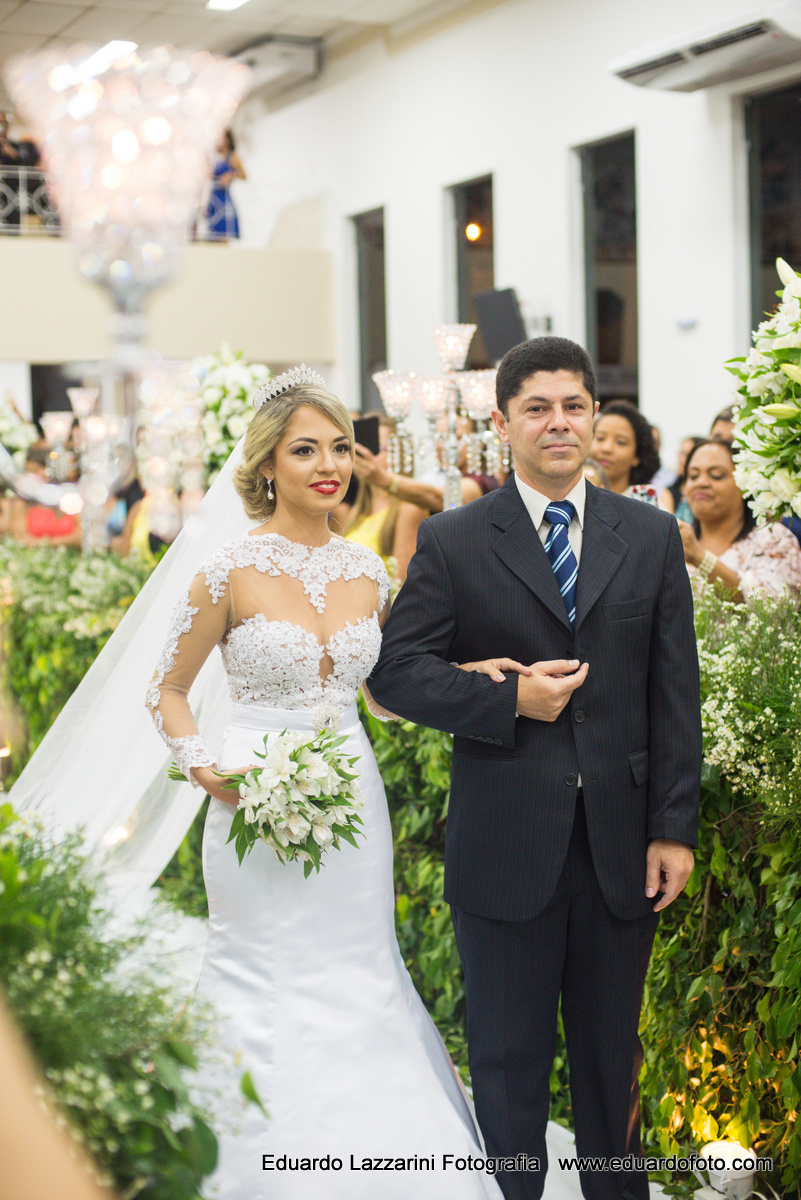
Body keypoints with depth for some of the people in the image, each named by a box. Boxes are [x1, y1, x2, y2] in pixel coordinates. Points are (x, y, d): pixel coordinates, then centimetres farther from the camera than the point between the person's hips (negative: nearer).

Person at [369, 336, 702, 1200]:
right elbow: (395, 671, -5)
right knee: (507, 1062, 10)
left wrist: (675, 827, -2)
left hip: (622, 842, 2)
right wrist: (509, 699, -15)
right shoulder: (452, 542, 0)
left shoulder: (651, 537, 6)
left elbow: (676, 693, 4)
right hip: (506, 845, -2)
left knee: (613, 1055, 15)